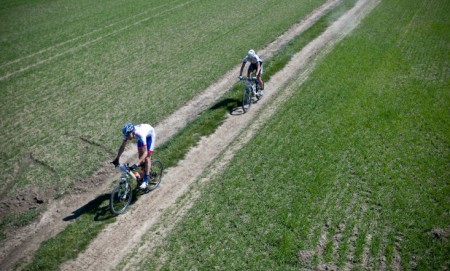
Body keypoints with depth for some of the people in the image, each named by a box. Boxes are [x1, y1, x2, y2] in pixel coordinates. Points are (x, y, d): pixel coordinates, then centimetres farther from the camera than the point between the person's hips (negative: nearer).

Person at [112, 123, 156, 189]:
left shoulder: (140, 134, -45)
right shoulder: (128, 133, -29)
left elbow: (145, 152, -47)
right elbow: (122, 146, -16)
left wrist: (136, 165, -54)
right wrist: (116, 159, -25)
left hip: (150, 135, -6)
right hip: (141, 136, 6)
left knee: (147, 158, -12)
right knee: (140, 156, 3)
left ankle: (146, 181, -9)